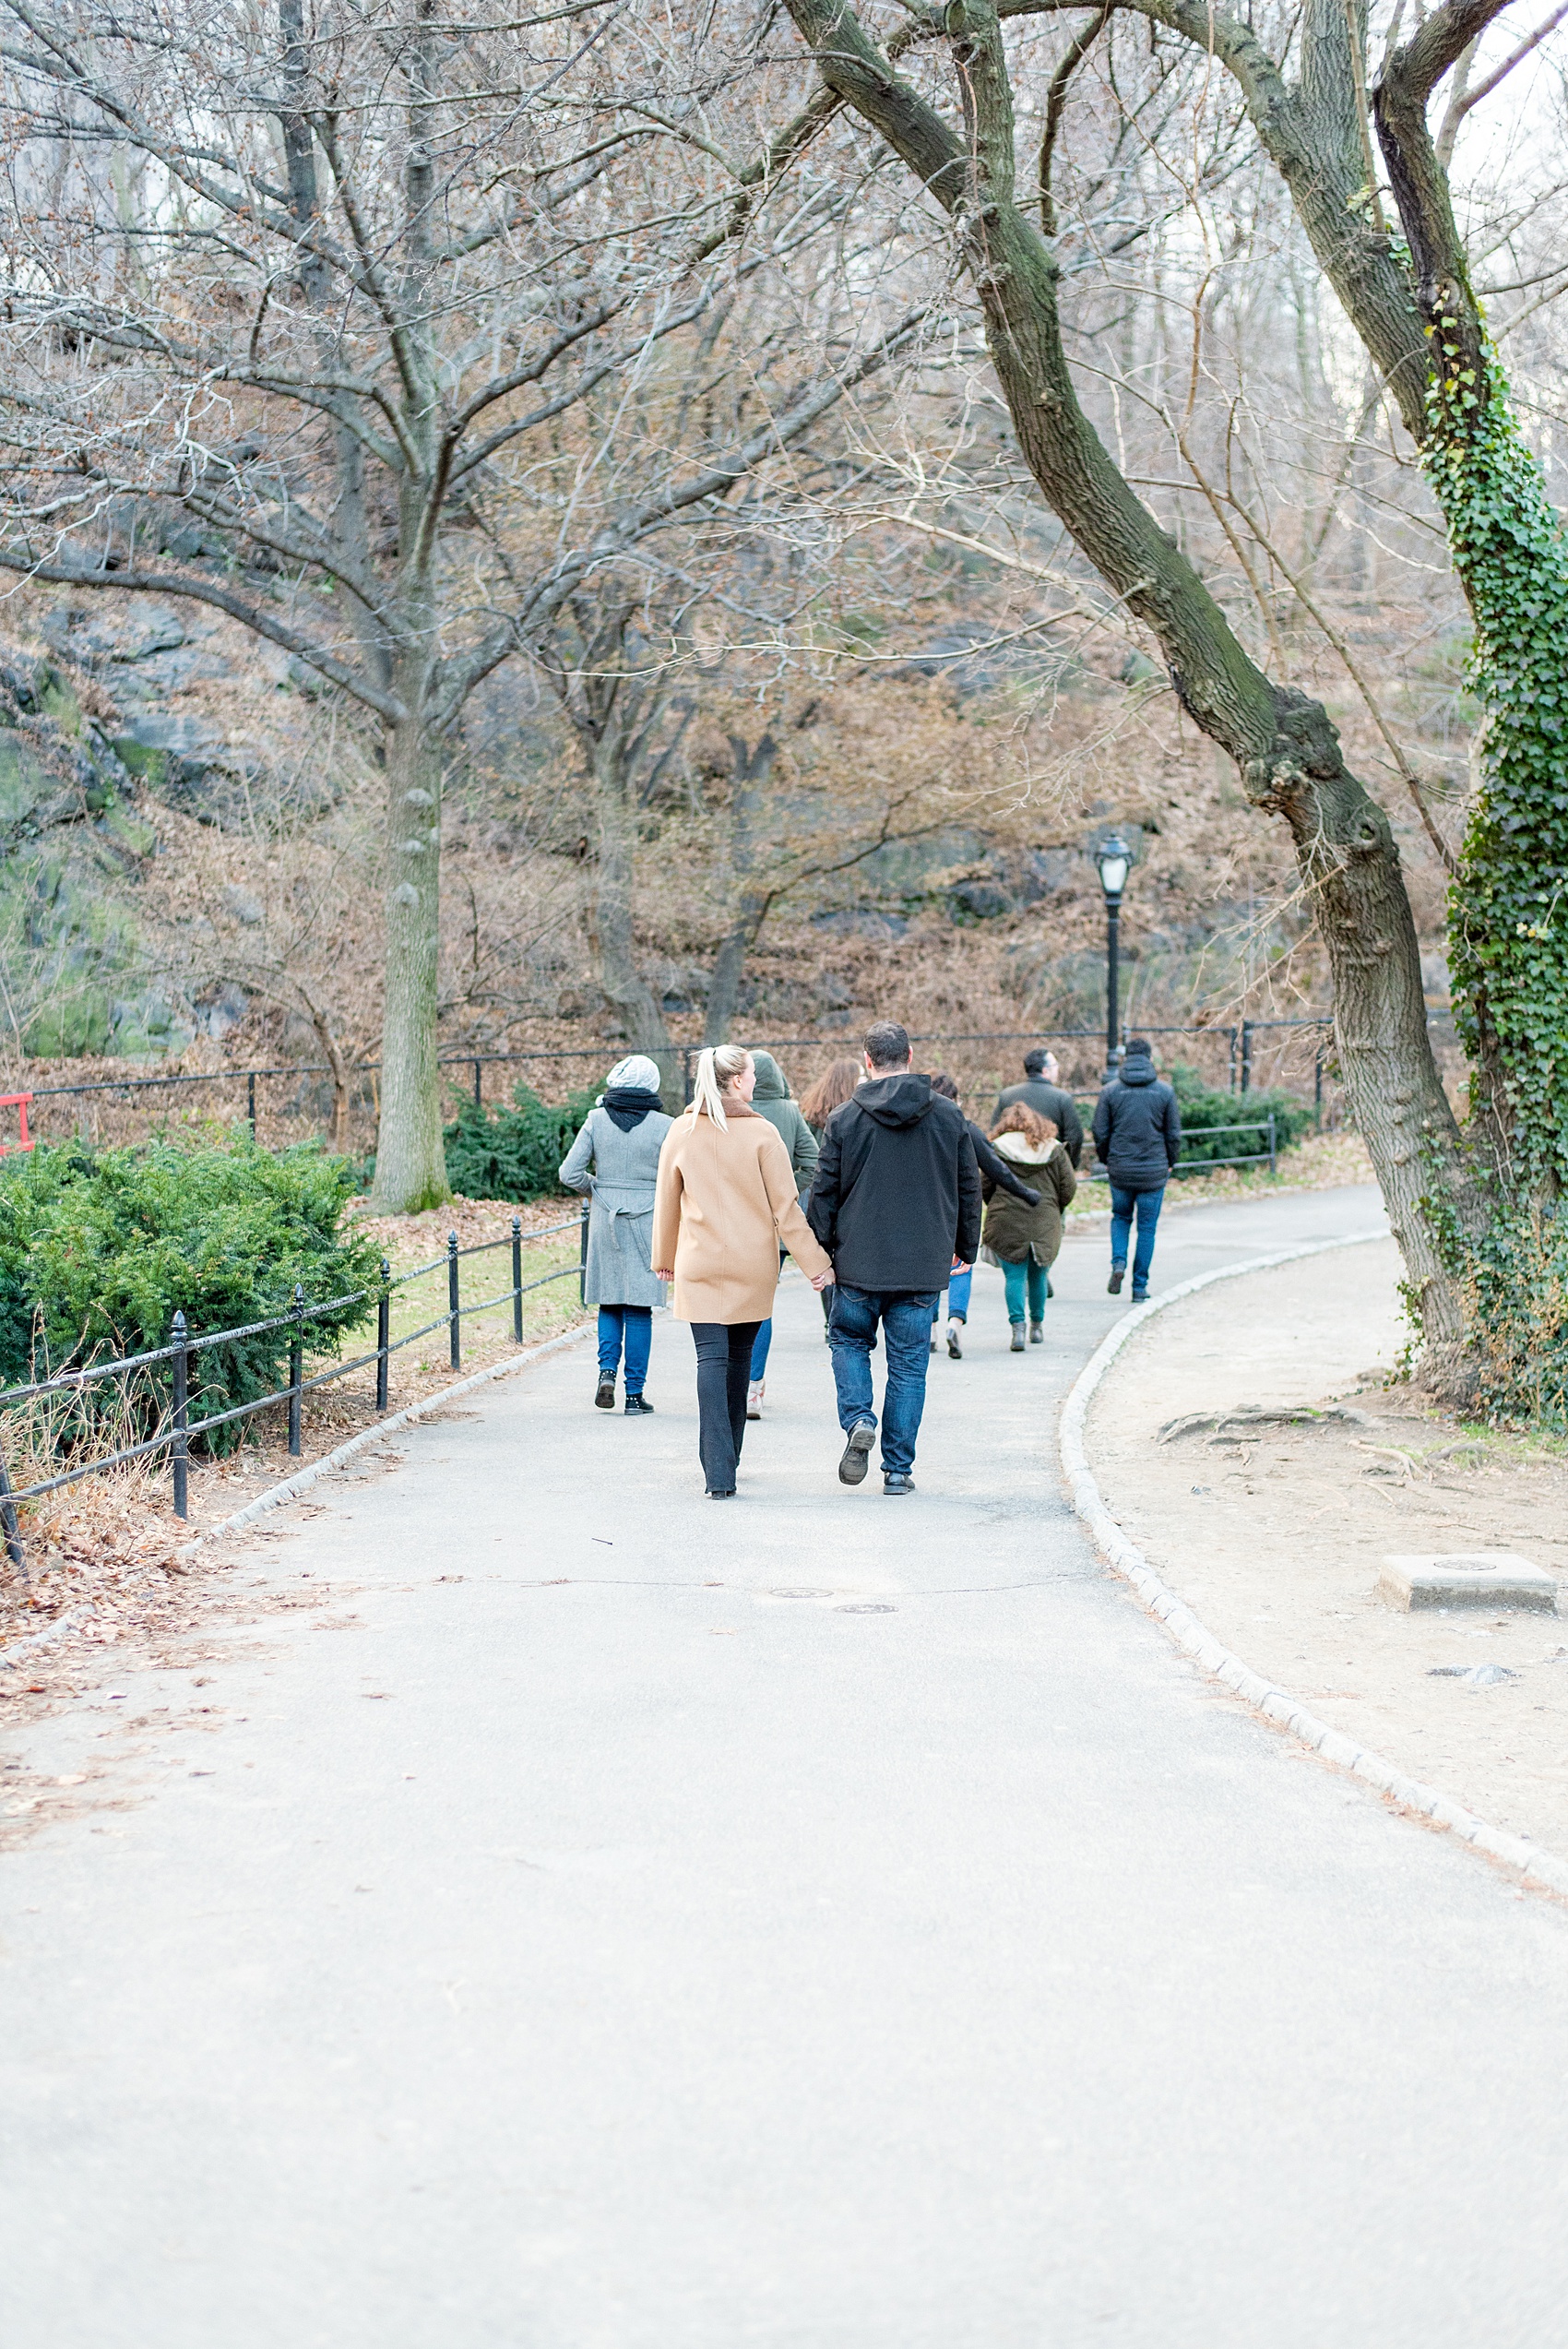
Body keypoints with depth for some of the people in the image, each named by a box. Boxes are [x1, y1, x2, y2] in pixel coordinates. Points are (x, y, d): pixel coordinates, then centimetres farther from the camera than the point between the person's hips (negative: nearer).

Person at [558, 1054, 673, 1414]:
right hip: (647, 1221, -1)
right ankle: (634, 1394, 5)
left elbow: (570, 1174, -3)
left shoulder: (597, 1120, -2)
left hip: (605, 1222, 2)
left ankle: (607, 1369, -4)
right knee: (639, 1308, 4)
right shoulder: (664, 1126, -7)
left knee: (610, 1303, 16)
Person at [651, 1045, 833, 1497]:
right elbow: (786, 1206, -7)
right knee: (739, 1356, 16)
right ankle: (726, 1458, 30)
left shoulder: (682, 1133, -1)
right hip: (753, 1266, 0)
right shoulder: (761, 1133, -8)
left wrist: (664, 1258, 22)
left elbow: (667, 1202, 8)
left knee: (712, 1359, -4)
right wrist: (815, 1263, -1)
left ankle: (719, 1474, -16)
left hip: (699, 1266, 0)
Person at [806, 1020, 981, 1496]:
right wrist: (965, 1248, 21)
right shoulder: (948, 1116, 1)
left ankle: (857, 1419, -4)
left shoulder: (844, 1119, -4)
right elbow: (969, 1188, 9)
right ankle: (898, 1469, 9)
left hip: (859, 1262, -1)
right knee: (909, 1361, 8)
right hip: (924, 1265, 1)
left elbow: (824, 1193, -1)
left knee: (849, 1340, 20)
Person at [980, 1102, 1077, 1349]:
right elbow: (1069, 1187, 2)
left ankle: (1018, 1326, -14)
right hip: (1044, 1224, 2)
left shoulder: (998, 1148, -1)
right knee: (1038, 1275, 16)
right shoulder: (1054, 1149, 4)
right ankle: (1037, 1326, 27)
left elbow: (985, 1187, 0)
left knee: (1014, 1276, 1)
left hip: (1006, 1223, -2)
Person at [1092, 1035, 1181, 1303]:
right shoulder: (1164, 1091, -4)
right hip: (1154, 1171, -1)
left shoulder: (1111, 1090, -4)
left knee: (1120, 1217, 22)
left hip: (1120, 1170, 1)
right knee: (1147, 1227, 9)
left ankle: (1118, 1262, -2)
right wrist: (1170, 1163, 15)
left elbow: (1100, 1133, -2)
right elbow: (1174, 1134, 0)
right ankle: (1140, 1286, 10)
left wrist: (1106, 1160, 15)